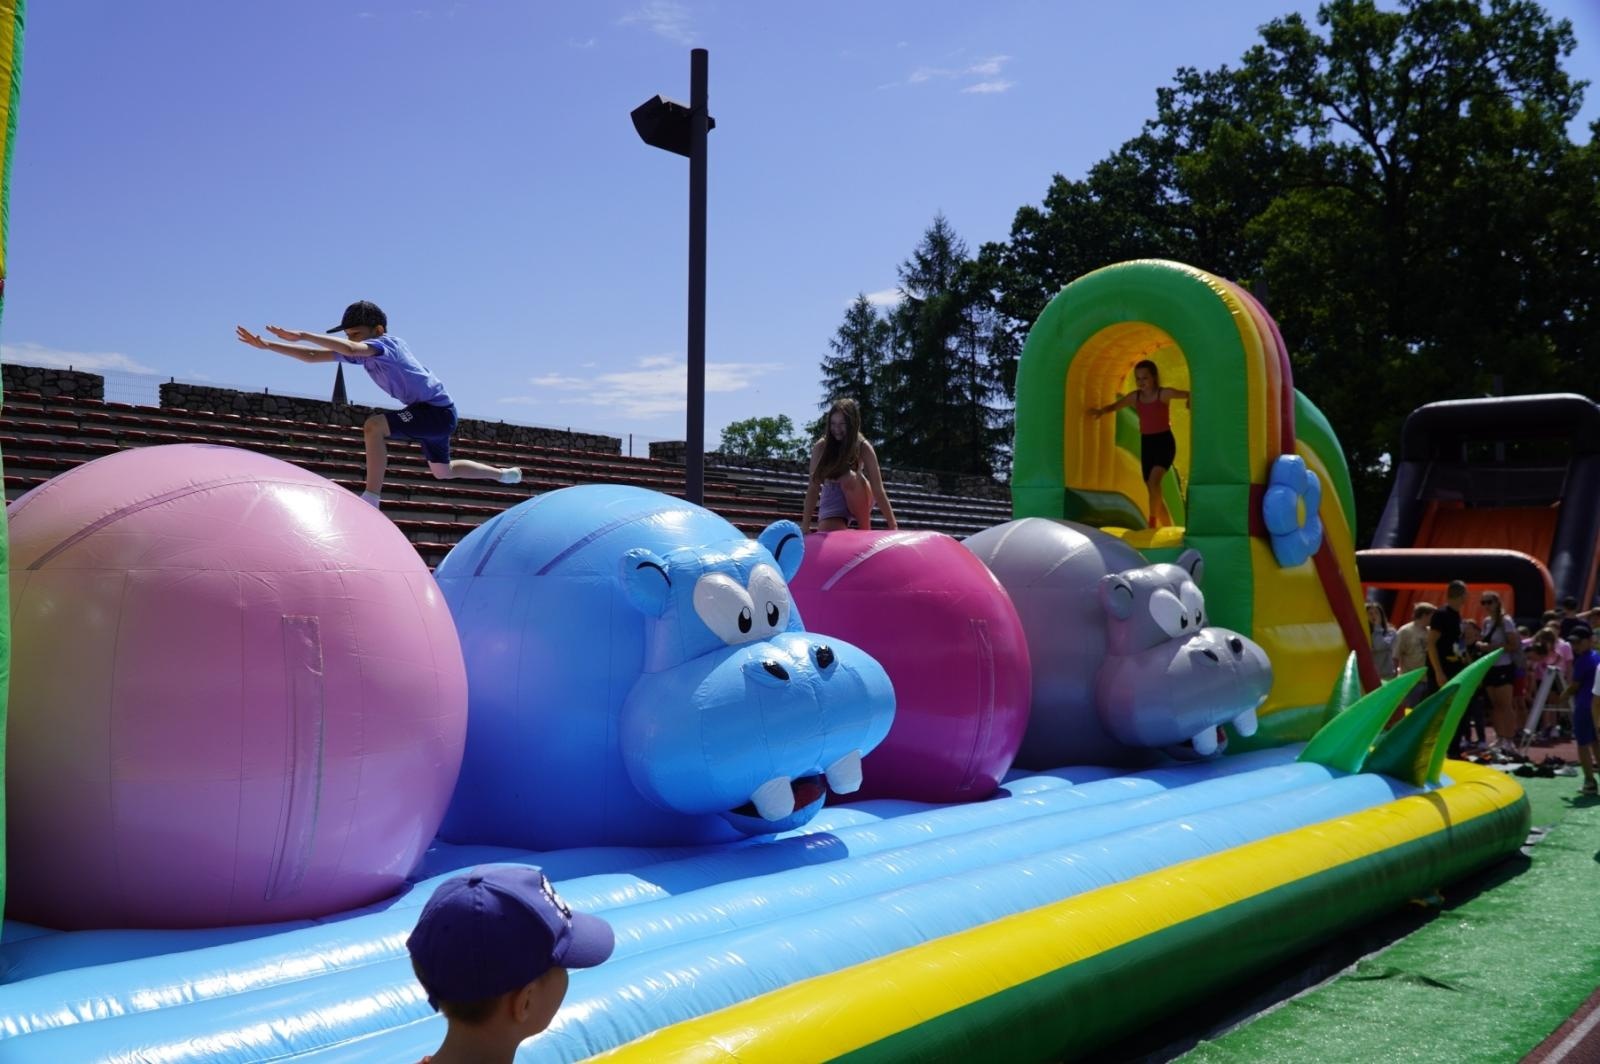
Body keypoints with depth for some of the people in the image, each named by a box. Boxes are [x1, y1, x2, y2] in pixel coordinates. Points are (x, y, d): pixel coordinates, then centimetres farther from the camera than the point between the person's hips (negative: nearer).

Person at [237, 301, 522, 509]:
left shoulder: (388, 344, -22)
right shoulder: (362, 352, 1)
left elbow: (348, 349, -42)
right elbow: (312, 356, 1)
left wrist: (300, 335, -42)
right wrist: (266, 345, -7)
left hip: (439, 411, -10)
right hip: (433, 415, 10)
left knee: (374, 425, -27)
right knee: (444, 472, 28)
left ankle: (371, 499, -22)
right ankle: (505, 474, 48)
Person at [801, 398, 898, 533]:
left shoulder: (863, 448, -18)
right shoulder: (821, 447, -14)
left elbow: (878, 490, -21)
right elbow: (813, 487, -15)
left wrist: (893, 526, -26)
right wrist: (805, 526, -20)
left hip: (858, 501, -1)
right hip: (832, 506, 1)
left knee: (849, 478, -34)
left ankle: (866, 531, -16)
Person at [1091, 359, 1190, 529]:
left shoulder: (1164, 394, -9)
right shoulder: (1135, 397, 5)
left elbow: (1188, 394, -11)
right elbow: (1114, 406, 16)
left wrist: (1189, 400, -33)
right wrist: (1102, 410, -4)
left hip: (1164, 442, -6)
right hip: (1146, 444, 6)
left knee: (1153, 481, -27)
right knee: (1151, 489, 8)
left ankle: (1152, 522, -16)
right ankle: (1168, 528, 18)